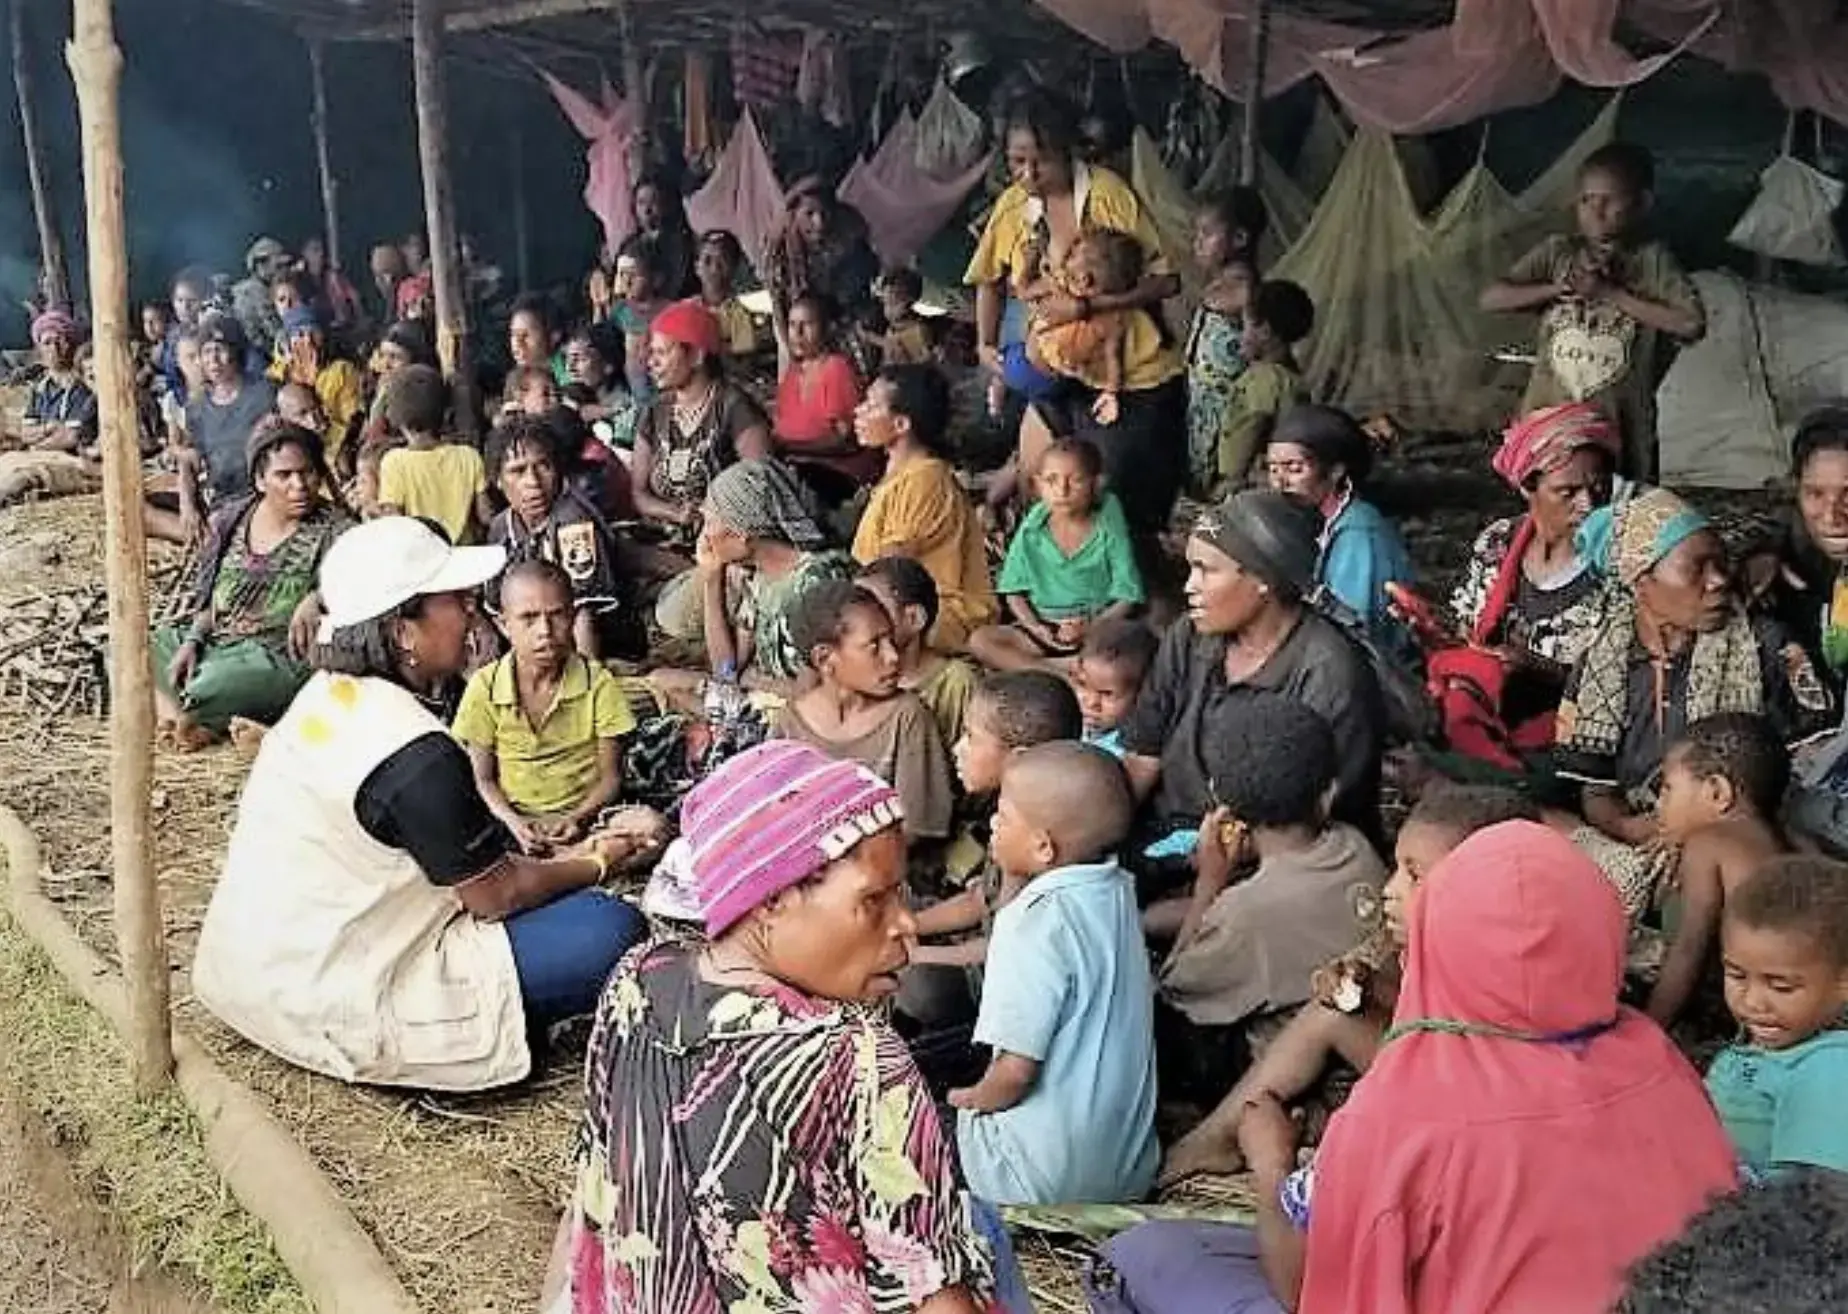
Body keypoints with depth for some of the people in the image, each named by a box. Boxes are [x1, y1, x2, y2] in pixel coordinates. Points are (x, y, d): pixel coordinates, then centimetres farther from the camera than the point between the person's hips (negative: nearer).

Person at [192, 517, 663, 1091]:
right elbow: (496, 895, -12)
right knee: (613, 930, -16)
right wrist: (597, 864, 4)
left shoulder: (330, 692, 3)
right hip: (327, 1015, -9)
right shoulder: (416, 754, -25)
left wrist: (569, 854, 11)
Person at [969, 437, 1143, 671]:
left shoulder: (1108, 530, -6)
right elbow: (1014, 592, 5)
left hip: (1098, 629, -2)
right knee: (979, 640, -22)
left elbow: (1126, 598, -5)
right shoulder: (1031, 530, 0)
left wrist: (1091, 627, -20)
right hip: (1042, 631, 3)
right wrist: (1034, 627, -14)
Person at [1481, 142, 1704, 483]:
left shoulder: (1651, 260, -1)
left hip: (1620, 428, -2)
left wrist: (1612, 293, -14)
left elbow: (1692, 324, -14)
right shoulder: (1557, 252, 5)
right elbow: (1491, 298, 0)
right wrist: (1554, 289, -13)